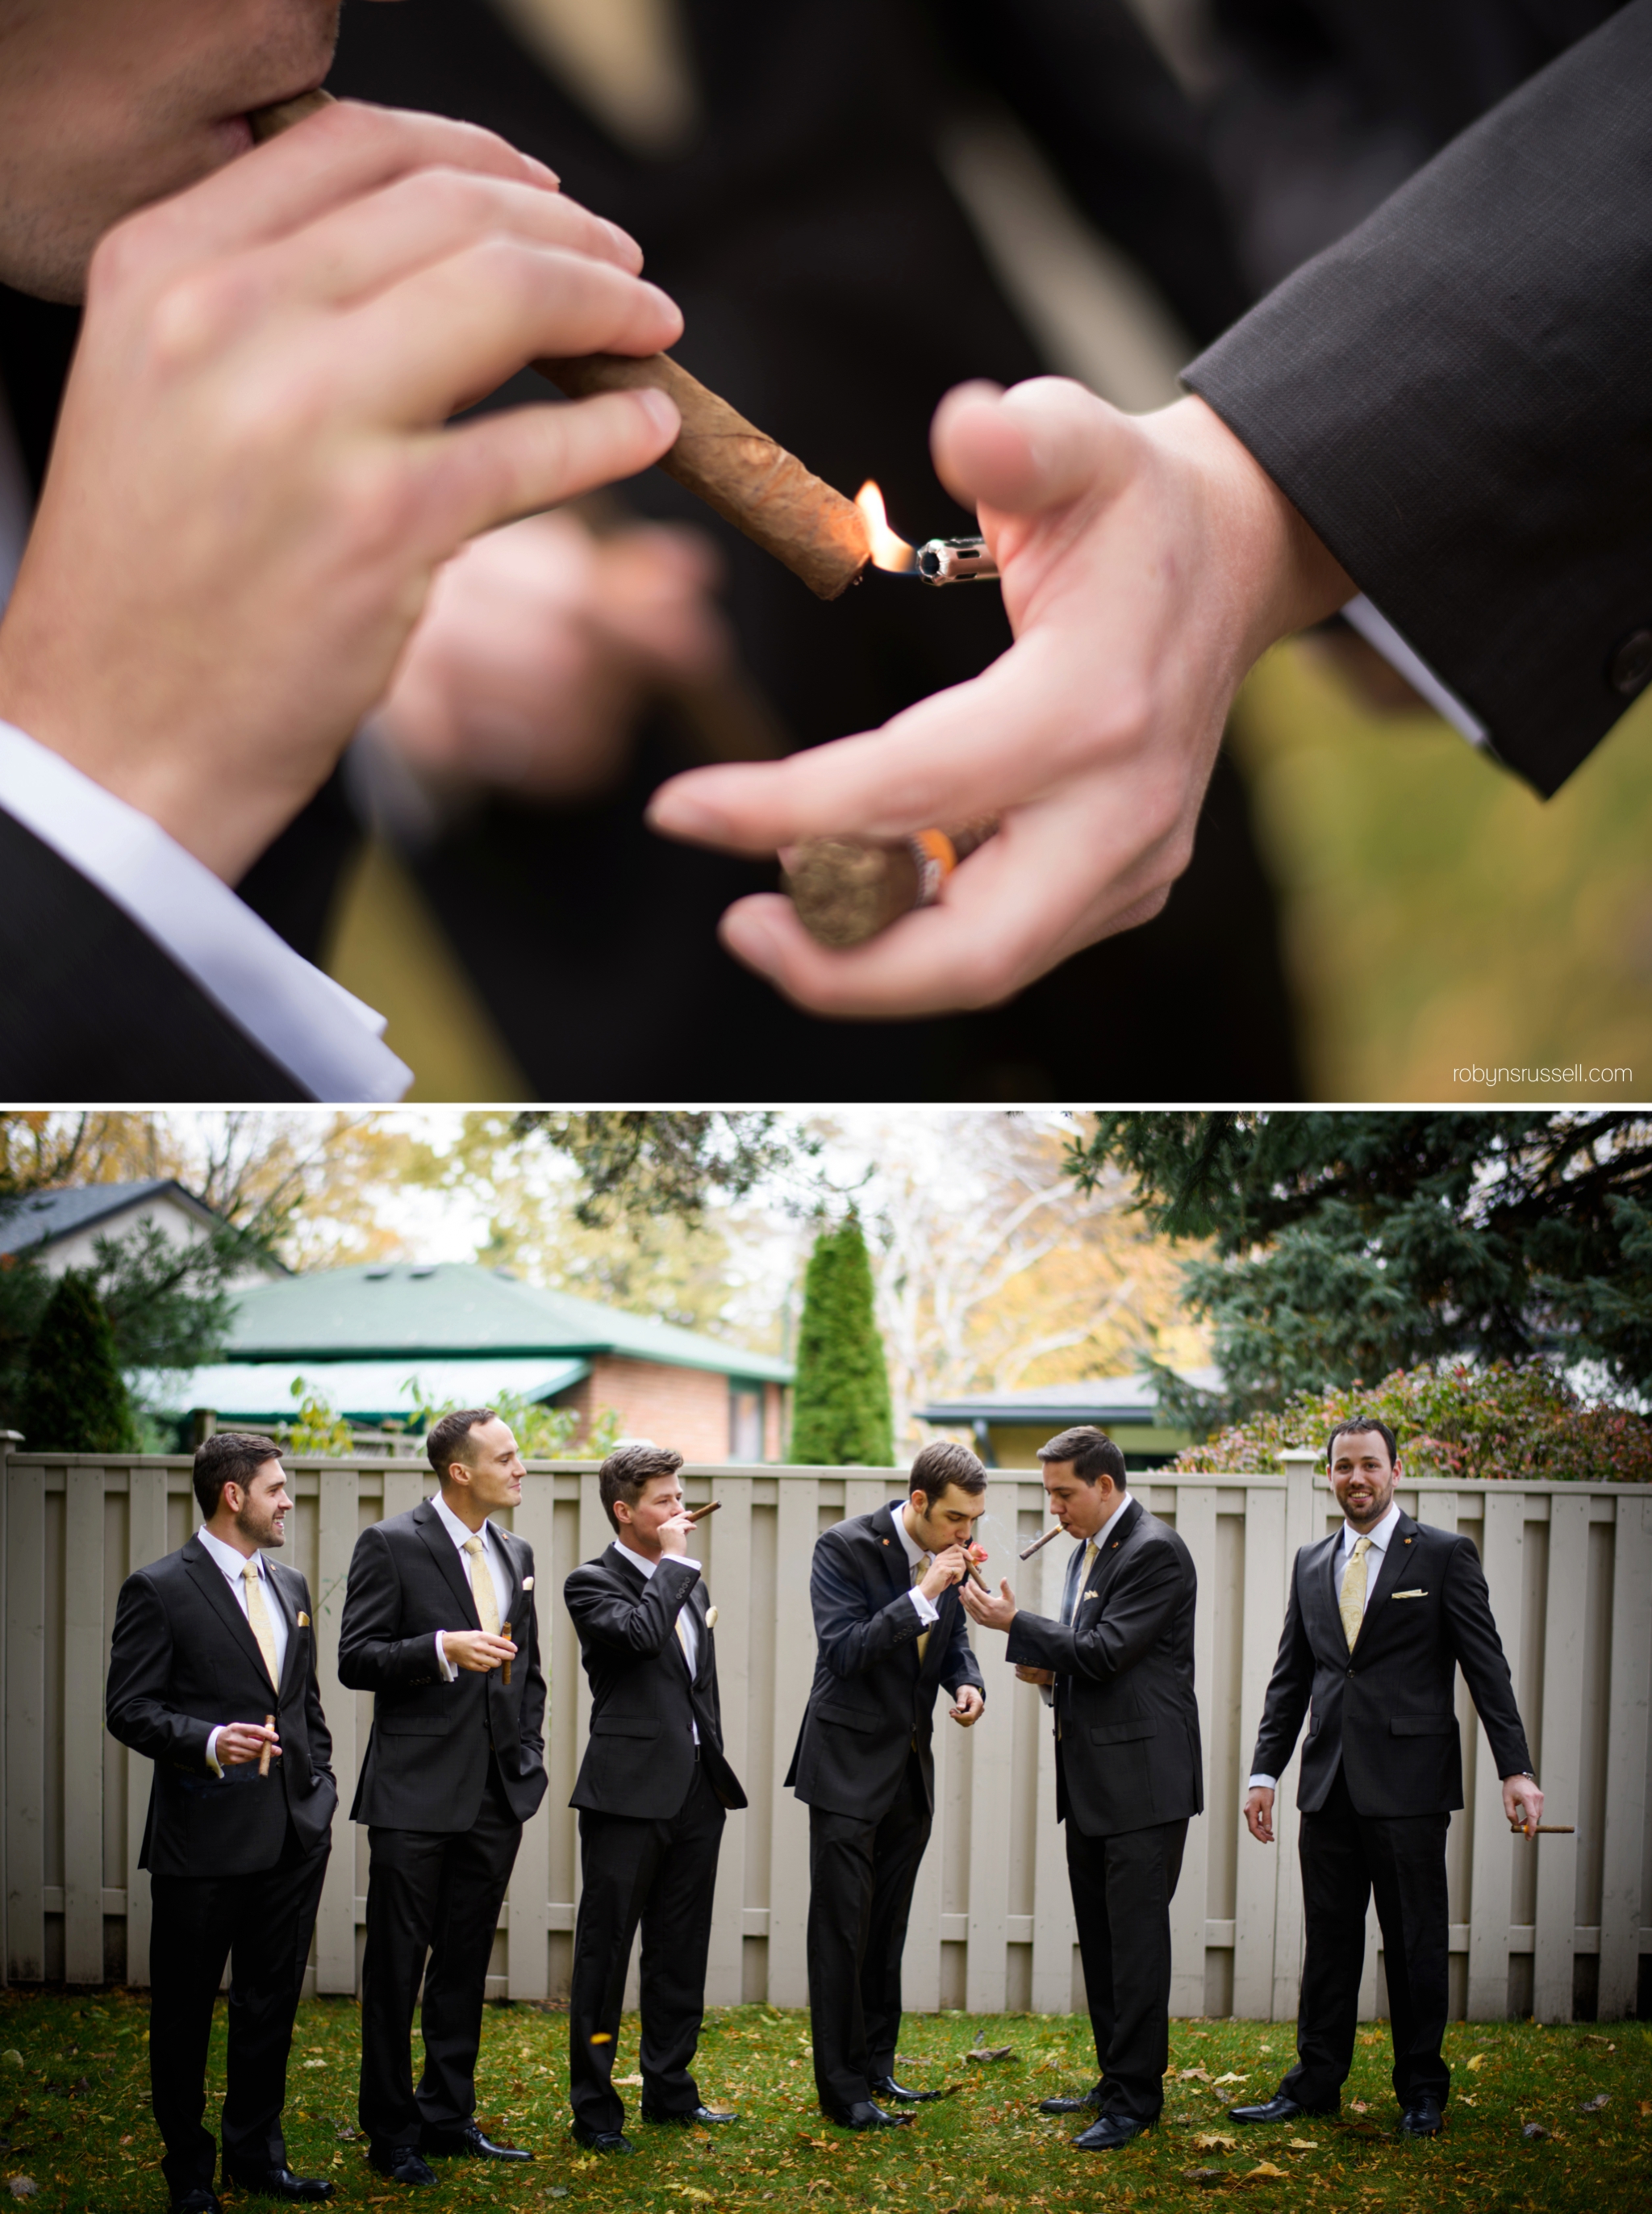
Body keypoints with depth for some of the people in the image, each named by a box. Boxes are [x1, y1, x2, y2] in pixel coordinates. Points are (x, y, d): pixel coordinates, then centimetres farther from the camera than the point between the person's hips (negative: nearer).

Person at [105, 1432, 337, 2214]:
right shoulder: (158, 1590, -7)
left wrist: (320, 1783, 13)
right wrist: (208, 1741, -24)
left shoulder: (290, 1586, 14)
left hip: (295, 1833, 6)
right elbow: (129, 1709, -10)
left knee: (272, 2003, 13)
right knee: (184, 2010, 5)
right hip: (204, 1837, -6)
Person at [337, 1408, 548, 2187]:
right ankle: (391, 2131, 11)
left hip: (497, 1796, 6)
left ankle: (448, 2116, 24)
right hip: (416, 1793, -6)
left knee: (466, 1962, 13)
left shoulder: (515, 1554, 13)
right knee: (396, 1966, 1)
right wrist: (443, 1649, -23)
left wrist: (528, 1755, 12)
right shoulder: (390, 1545, -7)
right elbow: (356, 1660, -11)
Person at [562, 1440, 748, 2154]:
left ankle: (670, 2090, 25)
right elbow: (640, 1632, -27)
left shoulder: (687, 1582, 17)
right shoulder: (593, 1582, -6)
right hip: (629, 1793, -7)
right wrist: (674, 1562, -16)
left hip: (696, 1792, 7)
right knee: (605, 1953, -1)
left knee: (680, 1953, 14)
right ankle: (594, 2107, 6)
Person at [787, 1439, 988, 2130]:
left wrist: (968, 1682, -5)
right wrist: (923, 1596, -30)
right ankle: (843, 2091, 5)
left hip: (911, 1764, 6)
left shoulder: (950, 1553, 1)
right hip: (849, 1765, -6)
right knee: (841, 1929, -2)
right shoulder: (844, 1548, -17)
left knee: (887, 1926, 14)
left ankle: (876, 2067, 26)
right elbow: (843, 1650, -24)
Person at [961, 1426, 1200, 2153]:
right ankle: (1117, 2081, 24)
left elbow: (1106, 1651, -19)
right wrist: (1048, 1669, 5)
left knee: (1136, 1941, -6)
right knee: (1100, 1941, 15)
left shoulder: (1156, 1553, -14)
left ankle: (1136, 2098, -1)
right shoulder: (1090, 1549, 16)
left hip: (1142, 1778, -10)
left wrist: (1015, 1624, -14)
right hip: (1091, 1779, 10)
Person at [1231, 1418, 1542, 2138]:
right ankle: (1315, 2082, 18)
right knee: (1328, 1938, 9)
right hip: (1330, 1781, 4)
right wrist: (1264, 1772, 10)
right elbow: (1289, 1678, 16)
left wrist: (1516, 1770, -10)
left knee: (1416, 1941, 3)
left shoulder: (1443, 1555, -1)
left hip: (1409, 1780, -4)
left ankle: (1421, 2088, 15)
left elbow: (1486, 1668, -3)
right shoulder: (1311, 1563, 13)